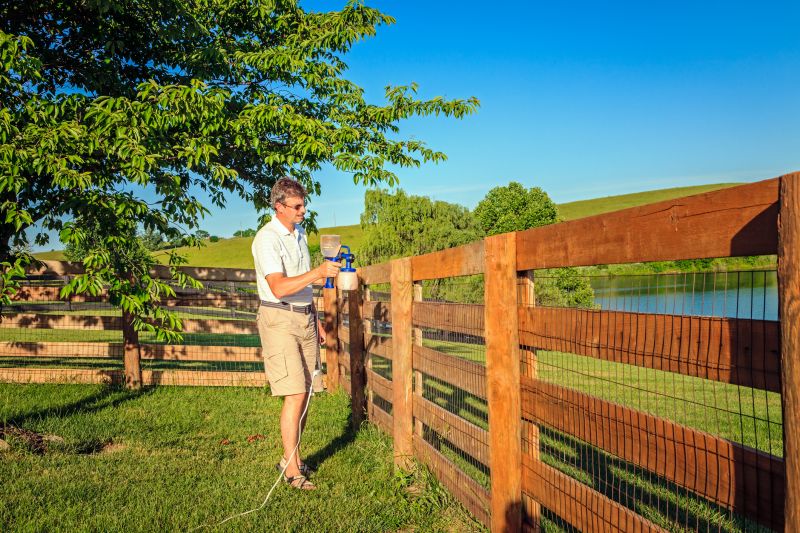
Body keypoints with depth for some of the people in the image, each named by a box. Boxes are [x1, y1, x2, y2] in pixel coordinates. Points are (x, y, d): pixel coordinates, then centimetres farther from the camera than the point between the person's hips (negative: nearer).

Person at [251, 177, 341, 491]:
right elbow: (279, 287, -26)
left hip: (305, 318, 8)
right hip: (279, 320, -8)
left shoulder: (300, 233, 14)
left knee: (305, 393, 7)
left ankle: (291, 457, 20)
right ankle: (292, 470, -2)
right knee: (296, 394, -11)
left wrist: (316, 321, 22)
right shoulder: (267, 239, -13)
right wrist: (317, 273, -34)